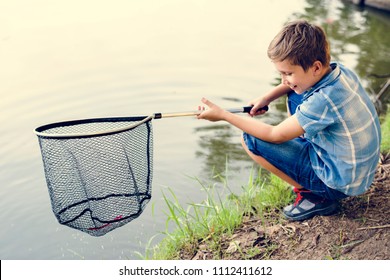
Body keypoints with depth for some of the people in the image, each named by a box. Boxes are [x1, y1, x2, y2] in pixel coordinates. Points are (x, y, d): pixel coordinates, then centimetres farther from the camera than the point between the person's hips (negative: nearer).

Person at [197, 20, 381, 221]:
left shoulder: (324, 100, -32)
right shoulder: (337, 69, -7)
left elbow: (275, 135, -23)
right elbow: (293, 84, 15)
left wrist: (223, 115, -17)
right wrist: (266, 98, -1)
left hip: (342, 182, -9)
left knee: (250, 139, -14)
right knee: (295, 97, 17)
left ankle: (316, 196, -4)